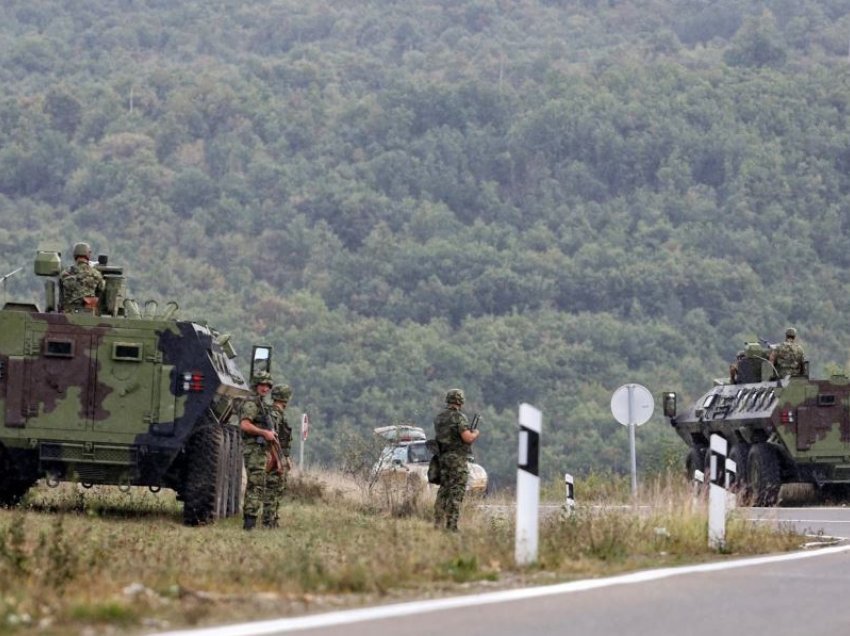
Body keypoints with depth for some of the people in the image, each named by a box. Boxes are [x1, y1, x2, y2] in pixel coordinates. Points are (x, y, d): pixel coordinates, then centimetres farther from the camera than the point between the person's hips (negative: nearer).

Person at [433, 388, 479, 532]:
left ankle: (438, 524, 14)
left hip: (443, 457, 7)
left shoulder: (438, 417, 10)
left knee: (444, 491, 14)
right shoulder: (459, 417, -14)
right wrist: (475, 433, 2)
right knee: (456, 493, -5)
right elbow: (467, 438, -21)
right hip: (457, 459, -7)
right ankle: (451, 526, -8)